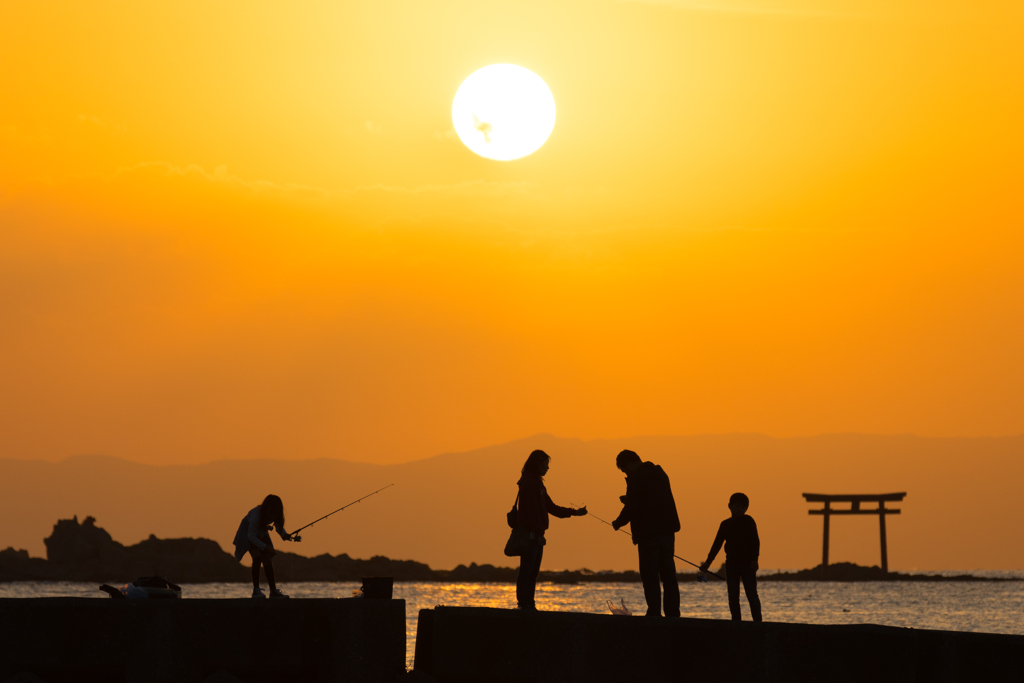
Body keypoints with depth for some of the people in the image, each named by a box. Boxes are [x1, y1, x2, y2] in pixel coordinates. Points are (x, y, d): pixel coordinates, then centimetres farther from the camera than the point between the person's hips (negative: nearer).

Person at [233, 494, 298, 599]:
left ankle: (273, 591, -2)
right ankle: (256, 590, -19)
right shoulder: (256, 515, -38)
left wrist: (285, 535, -27)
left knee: (268, 560, -5)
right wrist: (265, 547, -34)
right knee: (257, 557, -23)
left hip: (261, 534, 6)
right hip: (248, 533, -5)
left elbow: (279, 527, -5)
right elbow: (251, 536, -29)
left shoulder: (276, 515, -22)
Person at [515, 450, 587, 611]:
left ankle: (529, 604, 10)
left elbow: (550, 507, 25)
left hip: (536, 535, 10)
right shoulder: (529, 483, -10)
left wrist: (574, 512, 24)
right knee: (526, 570, -10)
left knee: (533, 571, 9)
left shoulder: (537, 483, 21)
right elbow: (532, 510, -17)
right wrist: (539, 532, -20)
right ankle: (524, 603, -11)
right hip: (530, 533, -10)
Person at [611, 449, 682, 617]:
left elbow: (631, 509, -15)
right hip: (667, 532, 7)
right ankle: (672, 613, 6)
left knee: (650, 577, -4)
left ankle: (655, 614, -8)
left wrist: (618, 523, 3)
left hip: (648, 534, -7)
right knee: (669, 575, 9)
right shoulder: (661, 474, 15)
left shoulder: (635, 479, -10)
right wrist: (629, 500, 25)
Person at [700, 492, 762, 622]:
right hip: (731, 564, 4)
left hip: (747, 563, -4)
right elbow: (717, 544, 15)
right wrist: (708, 562, 13)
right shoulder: (725, 525, 9)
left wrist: (754, 560, -16)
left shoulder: (748, 521, 0)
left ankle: (758, 621, -5)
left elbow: (755, 541, -5)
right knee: (733, 596, 2)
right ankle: (736, 621, 6)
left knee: (752, 594, -7)